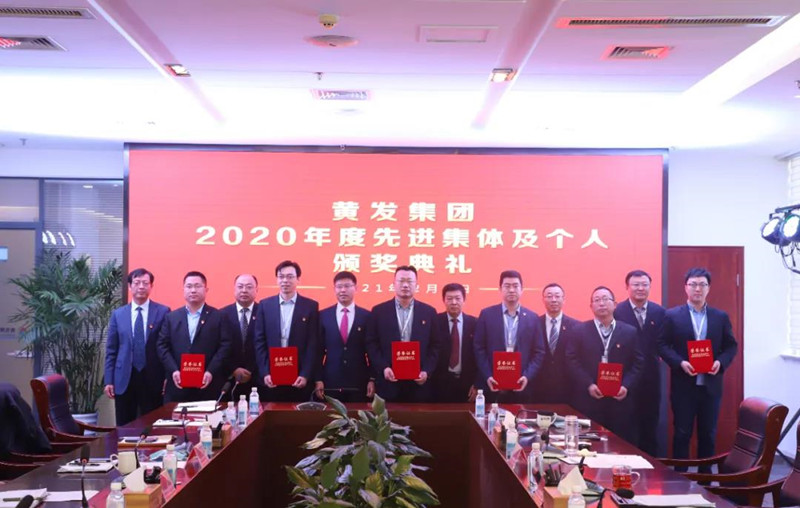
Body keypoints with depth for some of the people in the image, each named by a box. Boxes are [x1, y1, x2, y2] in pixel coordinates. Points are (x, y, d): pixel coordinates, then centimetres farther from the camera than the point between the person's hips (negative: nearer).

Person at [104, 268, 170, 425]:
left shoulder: (163, 312, 1)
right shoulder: (118, 314, 8)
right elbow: (111, 350, 9)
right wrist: (109, 380, 3)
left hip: (153, 379, -2)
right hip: (124, 379, 2)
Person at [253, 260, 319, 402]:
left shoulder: (311, 306, 3)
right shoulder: (265, 305, 7)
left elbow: (313, 344, -1)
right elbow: (259, 342, 4)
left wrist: (306, 375, -10)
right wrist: (265, 373, -5)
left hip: (300, 377, -1)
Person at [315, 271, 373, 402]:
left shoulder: (367, 316, 3)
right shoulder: (323, 315, 4)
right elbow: (318, 350, 4)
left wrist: (372, 379, -2)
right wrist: (318, 379, -2)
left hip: (359, 383, 0)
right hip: (330, 383, 0)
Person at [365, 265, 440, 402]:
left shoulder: (429, 312, 8)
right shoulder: (379, 311, 5)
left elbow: (435, 346, 6)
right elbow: (371, 344, 3)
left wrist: (427, 371, -7)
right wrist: (383, 368, -11)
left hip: (419, 383, 1)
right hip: (388, 383, -1)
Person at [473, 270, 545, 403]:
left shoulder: (532, 317, 7)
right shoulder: (487, 314, 3)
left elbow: (539, 352, 5)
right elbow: (479, 349, 0)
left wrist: (527, 376, -8)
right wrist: (487, 376, -11)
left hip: (521, 387, 1)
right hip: (492, 385, -1)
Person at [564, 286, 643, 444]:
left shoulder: (630, 332, 9)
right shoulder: (578, 331, 6)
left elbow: (638, 363, 5)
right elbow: (572, 362, -1)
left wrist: (626, 386, -9)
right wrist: (588, 385, -12)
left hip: (620, 399, 1)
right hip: (588, 399, -1)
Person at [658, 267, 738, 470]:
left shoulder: (721, 316, 6)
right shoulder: (672, 315, -1)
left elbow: (731, 346, 8)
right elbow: (662, 345, -3)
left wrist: (721, 362, -11)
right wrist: (680, 363, -18)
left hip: (711, 385, 2)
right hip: (683, 385, -2)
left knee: (708, 434, 11)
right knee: (682, 433, 5)